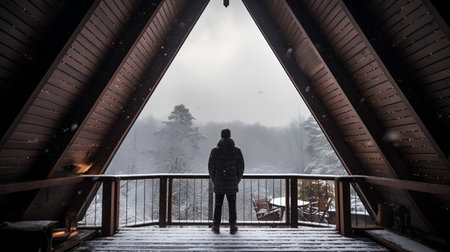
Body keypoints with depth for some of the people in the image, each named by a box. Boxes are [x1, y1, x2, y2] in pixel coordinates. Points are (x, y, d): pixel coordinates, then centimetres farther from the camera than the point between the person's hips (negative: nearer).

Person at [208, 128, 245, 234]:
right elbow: (241, 167, 1)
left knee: (218, 205, 9)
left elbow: (211, 167, -1)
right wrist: (237, 180, 12)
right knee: (232, 206, 8)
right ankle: (232, 227, 14)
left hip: (219, 183, 0)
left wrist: (214, 180, 11)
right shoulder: (236, 150, -2)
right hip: (232, 184, 0)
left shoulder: (215, 150, -3)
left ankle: (216, 227, 15)